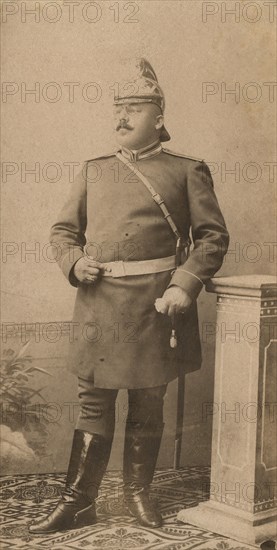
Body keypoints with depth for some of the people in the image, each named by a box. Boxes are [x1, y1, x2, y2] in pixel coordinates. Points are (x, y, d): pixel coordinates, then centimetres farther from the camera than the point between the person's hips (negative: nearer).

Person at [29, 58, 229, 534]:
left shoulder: (187, 171, 4)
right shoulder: (94, 170, 13)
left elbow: (213, 236, 1)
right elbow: (63, 230, 17)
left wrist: (184, 285, -12)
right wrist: (74, 262, -3)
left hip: (156, 304, -2)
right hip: (98, 302, 2)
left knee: (148, 405, 10)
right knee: (94, 402, 6)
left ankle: (138, 491, 27)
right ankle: (77, 502, 15)